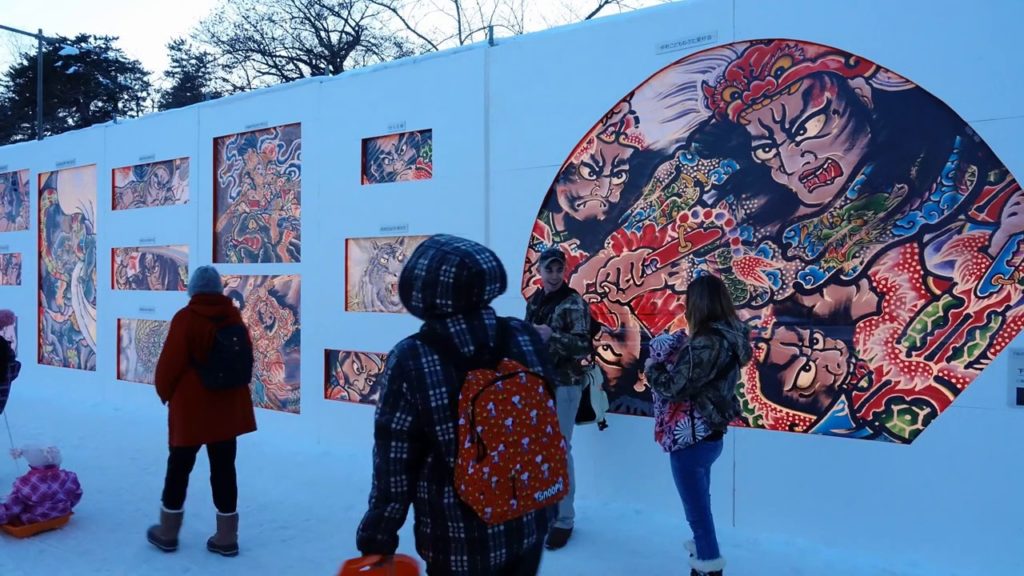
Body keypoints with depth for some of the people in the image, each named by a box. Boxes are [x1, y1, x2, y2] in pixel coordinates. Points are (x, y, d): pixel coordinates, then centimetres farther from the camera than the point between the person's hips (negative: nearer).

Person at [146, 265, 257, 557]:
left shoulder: (186, 318, -12)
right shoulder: (234, 317, 3)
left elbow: (170, 362, -11)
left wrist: (165, 393, 7)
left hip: (190, 407, -4)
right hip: (229, 407, 4)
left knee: (179, 467, 12)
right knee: (224, 469, 9)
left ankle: (167, 533, 25)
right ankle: (226, 537, 12)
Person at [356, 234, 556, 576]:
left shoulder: (411, 362, -21)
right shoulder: (525, 338, -10)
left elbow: (394, 467, -15)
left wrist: (376, 542, -1)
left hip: (461, 544, -3)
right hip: (528, 527, 4)